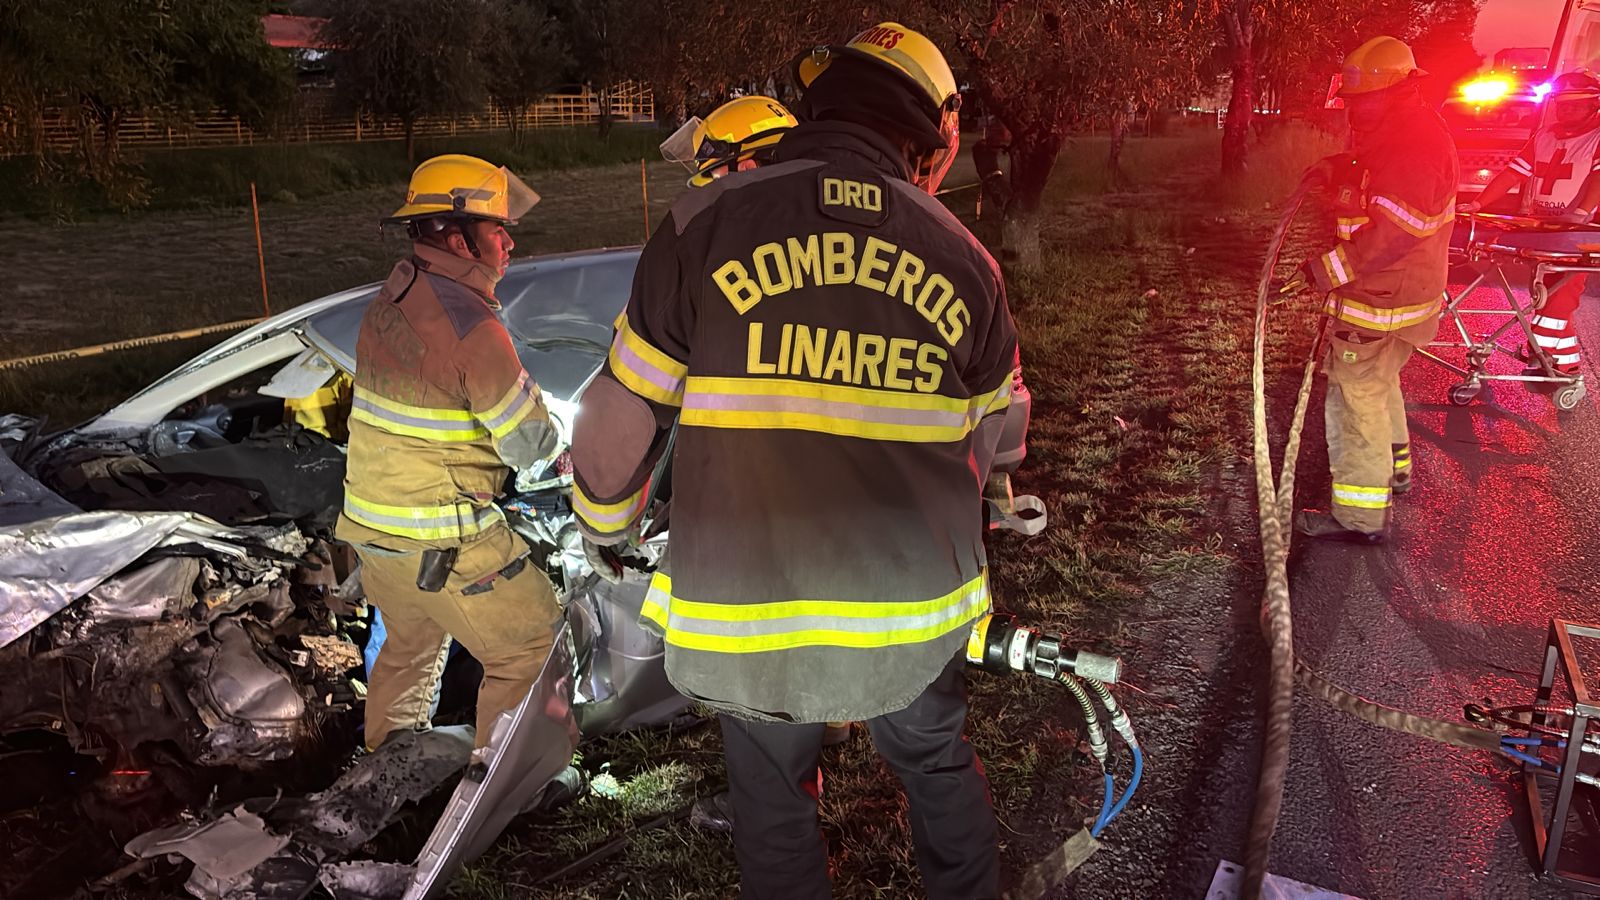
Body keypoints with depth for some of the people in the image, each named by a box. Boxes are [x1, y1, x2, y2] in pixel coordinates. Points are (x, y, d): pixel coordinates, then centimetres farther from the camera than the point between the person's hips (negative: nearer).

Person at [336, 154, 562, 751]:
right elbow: (532, 445, -16)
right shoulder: (472, 327, -22)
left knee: (410, 644, 29)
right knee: (533, 647, 6)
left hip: (370, 523, 9)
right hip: (441, 544, -9)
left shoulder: (388, 301, 3)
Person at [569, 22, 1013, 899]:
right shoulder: (963, 258, -4)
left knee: (774, 808, 23)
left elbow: (621, 414, -6)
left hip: (749, 617, -1)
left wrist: (605, 524, 15)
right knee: (937, 766, 29)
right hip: (916, 612, 2)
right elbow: (989, 434, 8)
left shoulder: (705, 224, -12)